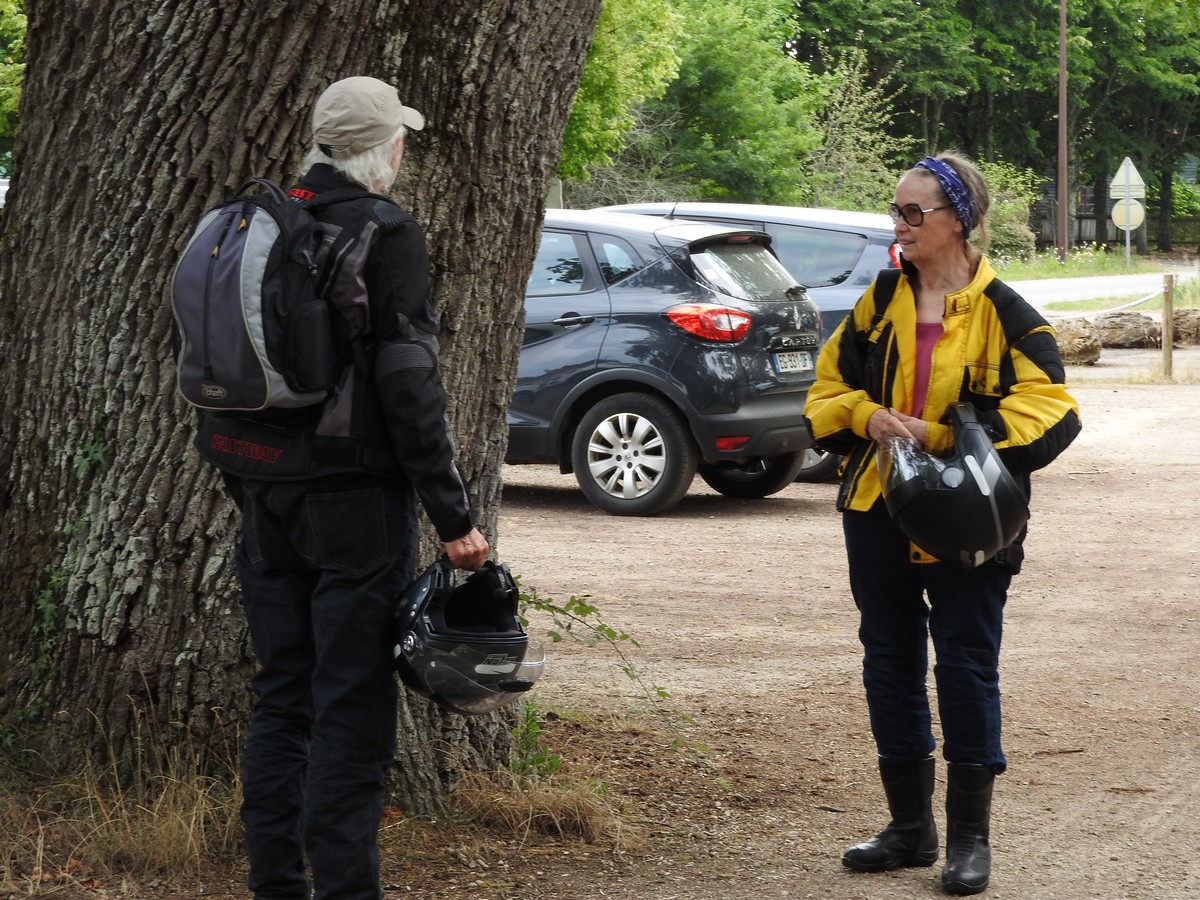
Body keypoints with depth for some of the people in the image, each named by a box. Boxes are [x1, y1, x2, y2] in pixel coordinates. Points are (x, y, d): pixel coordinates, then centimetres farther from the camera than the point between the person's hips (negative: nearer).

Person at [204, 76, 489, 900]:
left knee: (280, 698, 13)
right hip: (357, 503, -6)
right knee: (352, 708, -3)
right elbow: (409, 385, -16)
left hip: (269, 501, 7)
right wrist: (453, 517, -13)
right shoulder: (388, 236, -11)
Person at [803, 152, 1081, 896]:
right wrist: (868, 417, -10)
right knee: (890, 666, 11)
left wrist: (936, 436, -21)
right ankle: (910, 827, 23)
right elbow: (829, 384, 12)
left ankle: (971, 837, 11)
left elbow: (1047, 409, -16)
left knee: (966, 668, 0)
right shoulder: (881, 300, 6)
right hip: (878, 512, 5)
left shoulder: (1003, 313, -9)